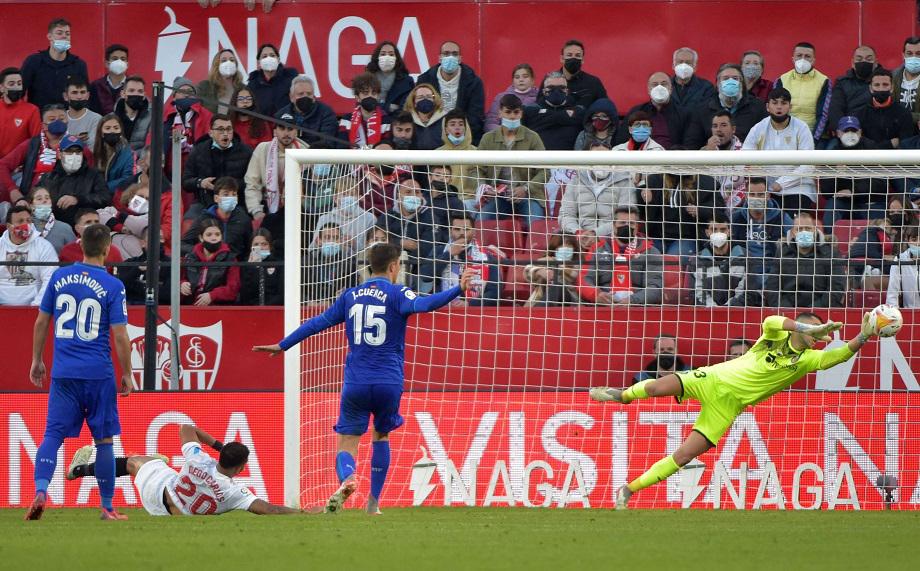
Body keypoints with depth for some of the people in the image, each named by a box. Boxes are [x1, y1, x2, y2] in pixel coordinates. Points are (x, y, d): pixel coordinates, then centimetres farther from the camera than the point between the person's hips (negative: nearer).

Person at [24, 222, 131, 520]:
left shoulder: (59, 277, 4)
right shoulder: (113, 286, -6)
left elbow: (41, 321, 9)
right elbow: (120, 336, -7)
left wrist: (37, 360, 20)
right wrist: (127, 375, 3)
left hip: (63, 373, 2)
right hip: (99, 373, -2)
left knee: (53, 434, 0)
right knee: (104, 439, 7)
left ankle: (40, 490, -22)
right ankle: (107, 507, 12)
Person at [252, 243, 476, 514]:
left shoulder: (350, 296, 10)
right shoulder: (396, 294, -2)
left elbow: (318, 323, 16)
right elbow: (421, 304, -24)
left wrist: (283, 345, 27)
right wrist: (457, 290, -31)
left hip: (355, 383, 1)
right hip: (389, 382, -1)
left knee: (346, 445, 0)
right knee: (381, 435, 23)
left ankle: (347, 478, -34)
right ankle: (373, 502, 21)